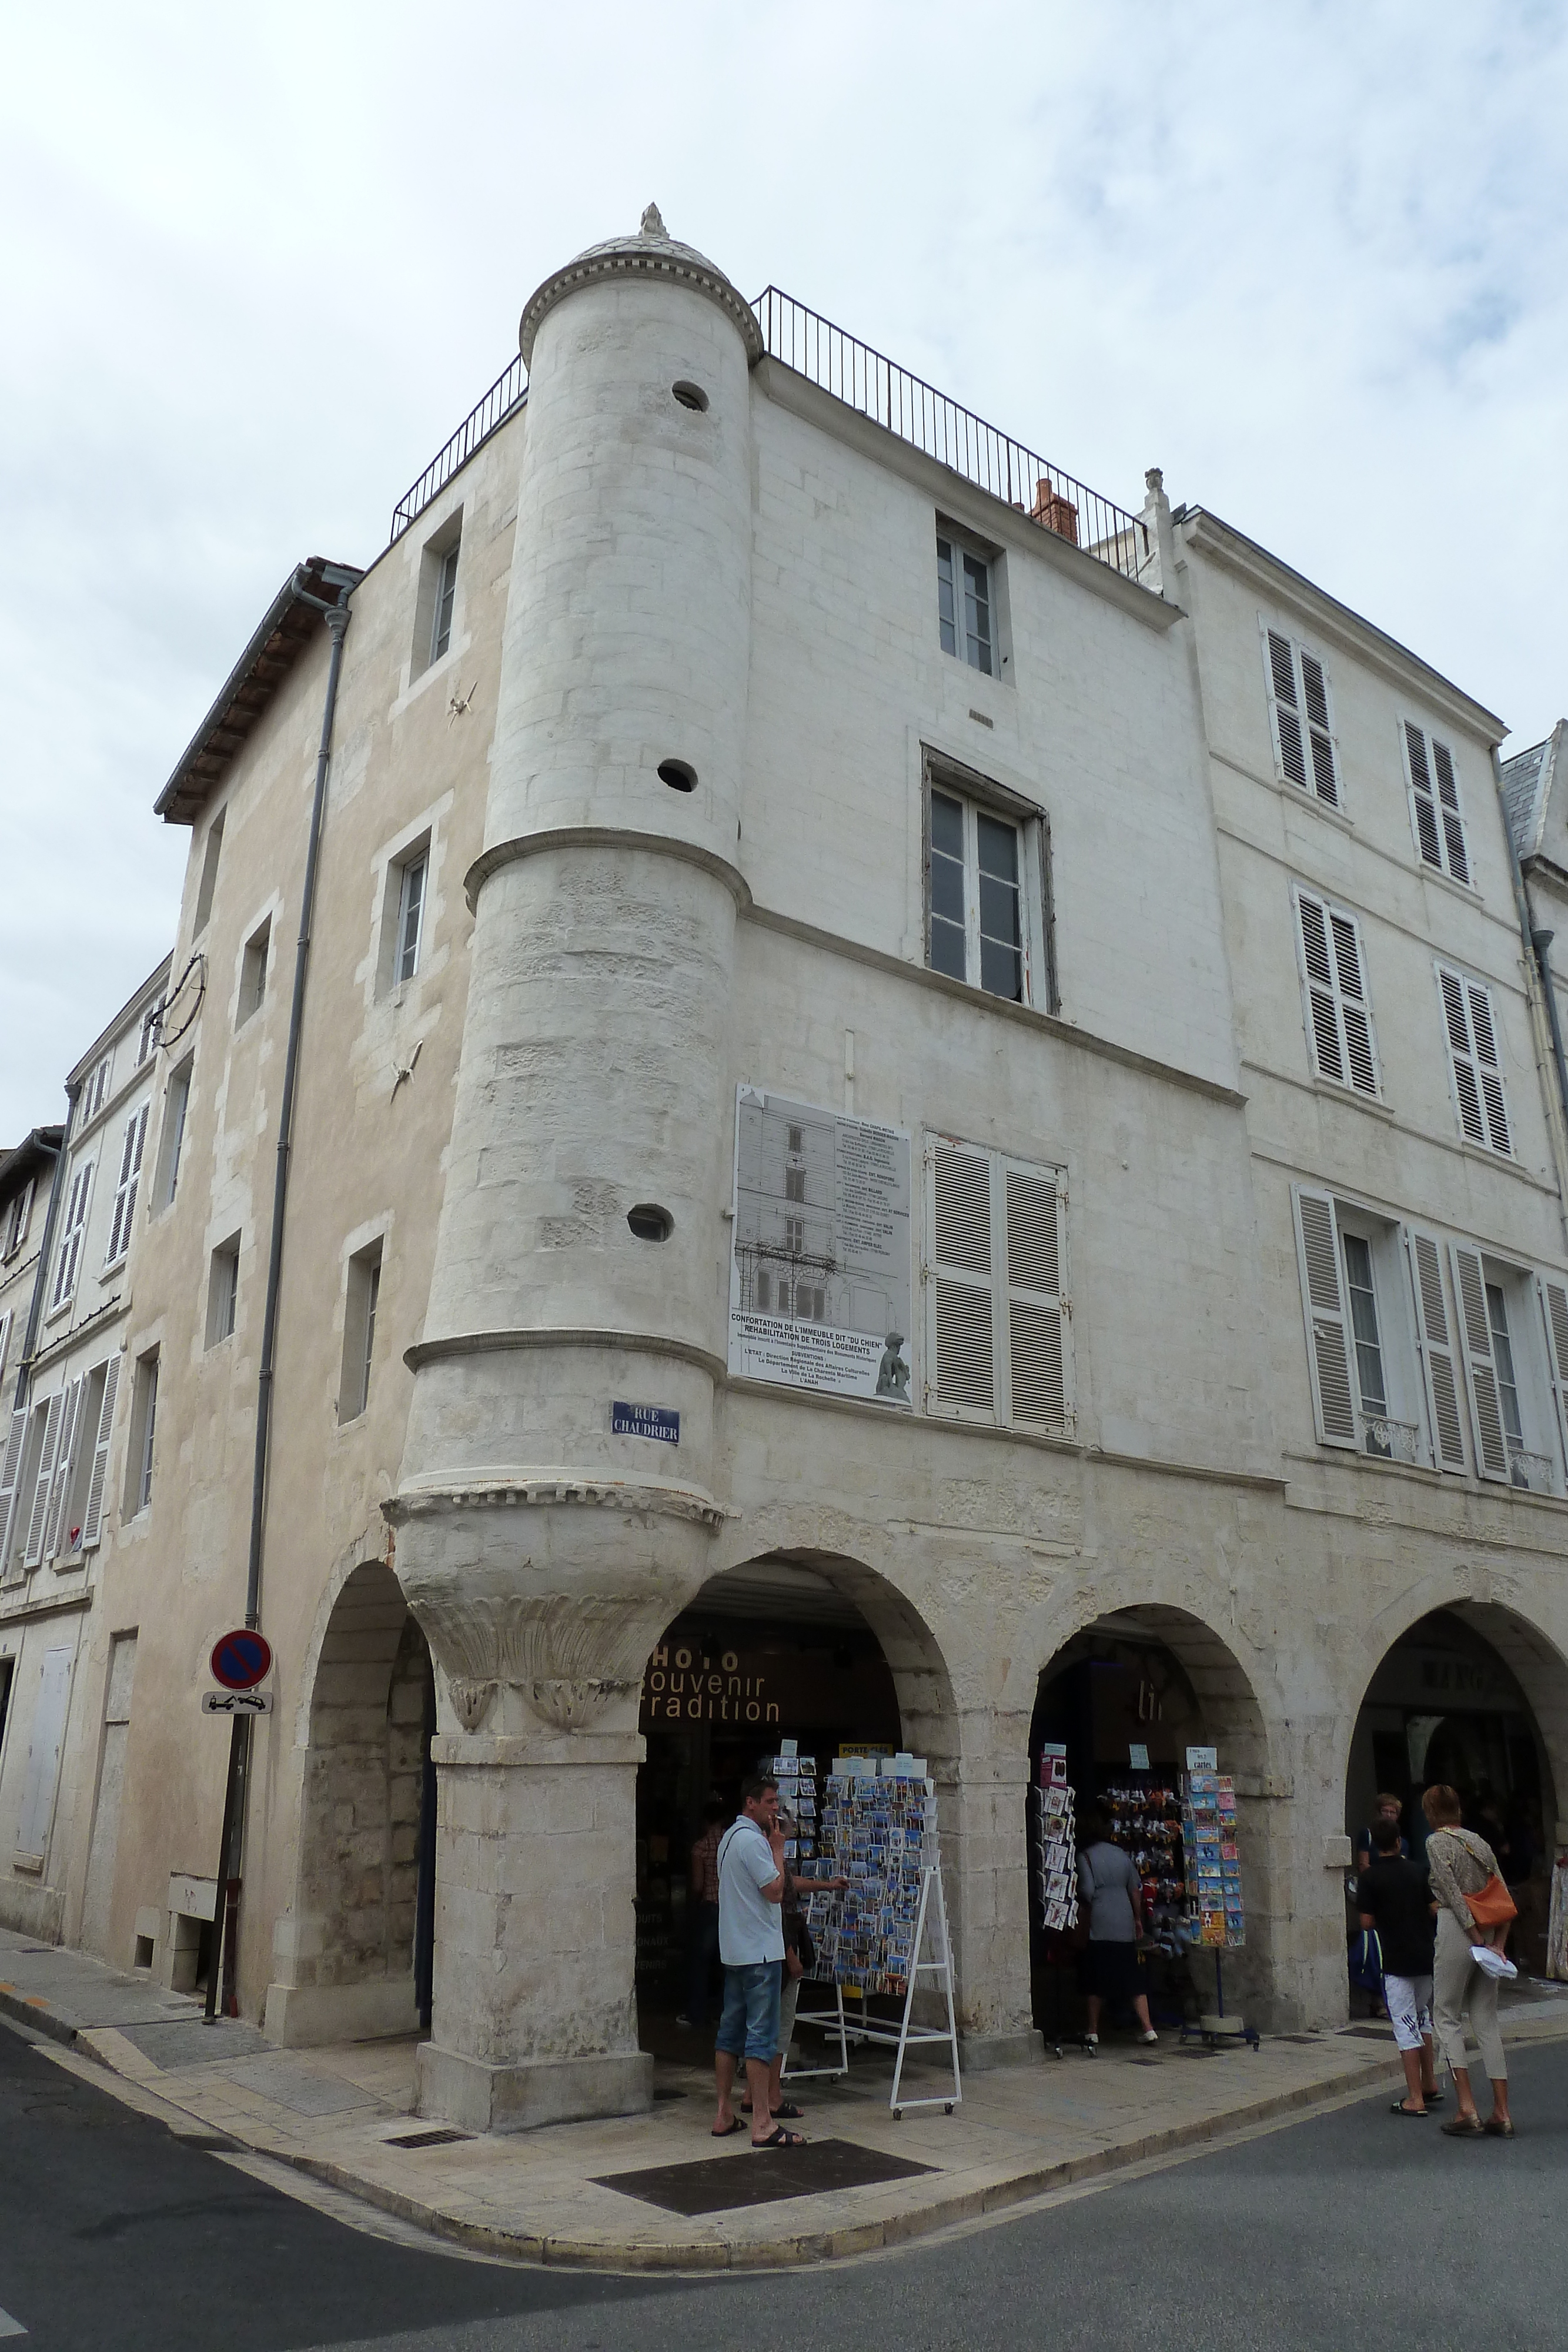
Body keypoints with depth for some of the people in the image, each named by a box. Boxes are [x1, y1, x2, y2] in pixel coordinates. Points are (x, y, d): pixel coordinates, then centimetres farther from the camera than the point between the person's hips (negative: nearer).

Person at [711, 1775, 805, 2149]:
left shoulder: (729, 1837, 15)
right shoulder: (752, 1839, -17)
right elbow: (775, 1891, -18)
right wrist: (778, 1848, -9)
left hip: (734, 1950, 10)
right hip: (759, 1950, -10)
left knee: (730, 2031, 13)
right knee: (761, 2034, -7)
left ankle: (724, 2116, 18)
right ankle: (762, 2125, -5)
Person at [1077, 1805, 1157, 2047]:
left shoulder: (1085, 1856, -8)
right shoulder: (1122, 1855, 8)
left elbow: (1086, 1891, -13)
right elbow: (1136, 1889, 12)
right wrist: (1137, 1918, 22)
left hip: (1099, 1927, -4)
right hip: (1125, 1927, 5)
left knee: (1097, 1981, 4)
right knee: (1132, 1979, 8)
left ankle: (1093, 2032, 10)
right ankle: (1148, 2029, 3)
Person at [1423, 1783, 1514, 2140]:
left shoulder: (1437, 1842, -7)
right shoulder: (1480, 1841, 12)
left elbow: (1452, 1892, -16)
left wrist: (1474, 1933, -14)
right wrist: (1496, 1941, 5)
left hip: (1456, 1930, -6)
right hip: (1488, 1933, 6)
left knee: (1446, 2016, 3)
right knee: (1486, 2021, 10)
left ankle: (1467, 2110, -5)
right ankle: (1502, 2114, 8)